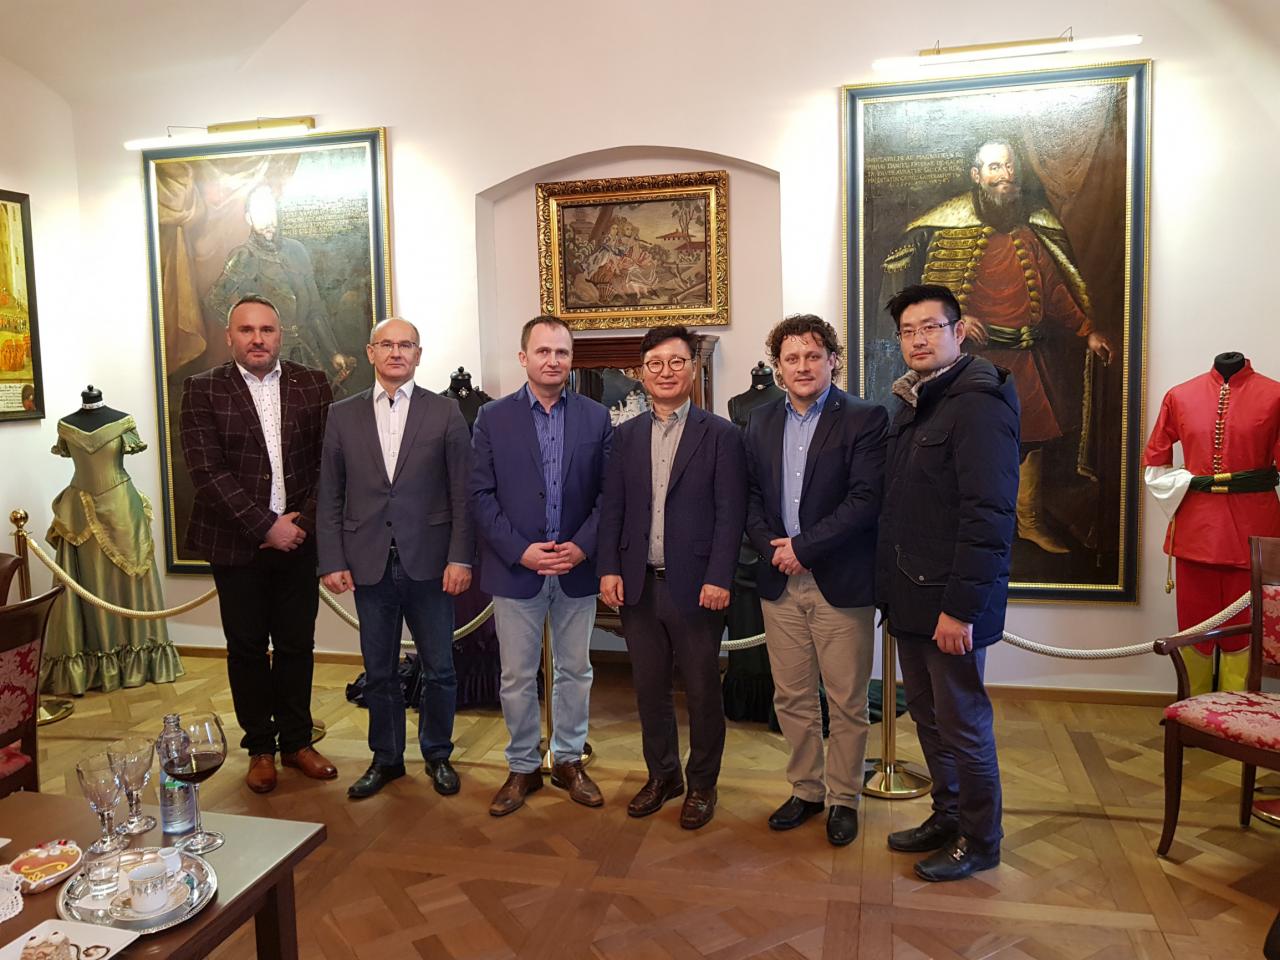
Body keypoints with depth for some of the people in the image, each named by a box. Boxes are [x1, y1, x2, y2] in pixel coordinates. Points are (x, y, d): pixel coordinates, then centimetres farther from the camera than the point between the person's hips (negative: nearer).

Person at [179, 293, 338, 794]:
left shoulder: (312, 384, 3)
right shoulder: (202, 390, -3)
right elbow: (208, 472, -10)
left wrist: (303, 519, -10)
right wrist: (266, 526, -15)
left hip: (298, 539, 2)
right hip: (237, 543, -1)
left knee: (297, 645, 10)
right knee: (247, 649, 9)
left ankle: (296, 740, 26)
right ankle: (260, 747, 25)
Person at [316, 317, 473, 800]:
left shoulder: (445, 412, 0)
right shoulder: (343, 415, 6)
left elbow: (462, 493, -2)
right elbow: (330, 497, 6)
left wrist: (460, 557, -8)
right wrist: (332, 561, -1)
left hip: (429, 562, -1)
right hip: (369, 564, 2)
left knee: (439, 669, 8)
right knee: (378, 671, 13)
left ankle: (437, 754, 28)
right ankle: (386, 758, 30)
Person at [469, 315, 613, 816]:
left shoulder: (596, 417, 2)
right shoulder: (493, 417, -1)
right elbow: (480, 495, -4)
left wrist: (582, 546, -13)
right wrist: (520, 550, -13)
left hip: (577, 568, 1)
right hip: (515, 568, -1)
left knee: (575, 671, 13)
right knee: (517, 677, 9)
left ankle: (568, 760, 31)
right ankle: (522, 767, 26)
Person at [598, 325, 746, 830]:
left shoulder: (720, 434, -4)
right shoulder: (626, 435, 9)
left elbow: (730, 514, -8)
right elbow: (612, 508, 8)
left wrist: (719, 579, -14)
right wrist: (609, 569, 0)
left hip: (695, 587, -4)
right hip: (638, 585, 4)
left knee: (702, 691, 8)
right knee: (649, 688, 15)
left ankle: (702, 783, 26)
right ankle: (662, 774, 33)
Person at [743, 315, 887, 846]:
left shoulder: (866, 418, -7)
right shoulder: (761, 423, 10)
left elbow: (865, 500, -15)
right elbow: (752, 497, 10)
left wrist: (802, 548, -16)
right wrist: (772, 547, -8)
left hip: (841, 582, -4)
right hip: (781, 583, 5)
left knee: (847, 703, 7)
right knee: (792, 698, 14)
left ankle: (843, 798, 25)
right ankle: (806, 790, 31)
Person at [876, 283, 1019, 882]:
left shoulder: (978, 404, -14)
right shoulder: (910, 406, 13)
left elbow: (989, 515, -20)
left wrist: (961, 607, -22)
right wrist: (889, 586, 8)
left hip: (951, 602, -8)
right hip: (908, 596, 8)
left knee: (962, 723, 6)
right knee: (927, 717, 18)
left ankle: (979, 841, 24)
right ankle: (947, 816, 36)